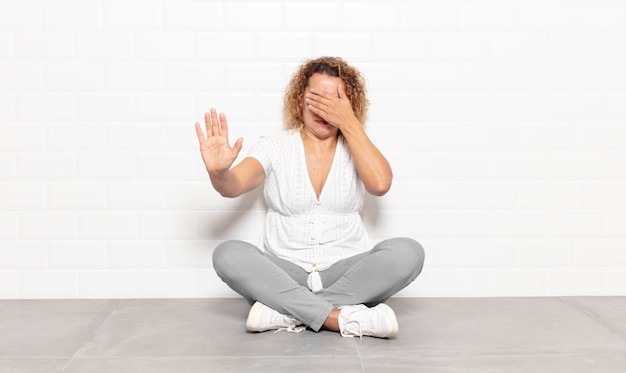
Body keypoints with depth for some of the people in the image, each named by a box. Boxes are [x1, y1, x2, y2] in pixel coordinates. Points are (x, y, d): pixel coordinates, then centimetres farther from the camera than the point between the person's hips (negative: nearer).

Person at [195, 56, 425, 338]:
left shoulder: (356, 149, 7)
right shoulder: (274, 147, 4)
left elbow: (380, 184, -15)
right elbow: (233, 186, -14)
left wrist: (349, 123, -13)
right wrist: (218, 172, -38)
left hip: (347, 276, 1)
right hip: (283, 277, 0)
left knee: (407, 251, -27)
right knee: (228, 254, -28)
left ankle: (288, 312, -25)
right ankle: (344, 318, -32)